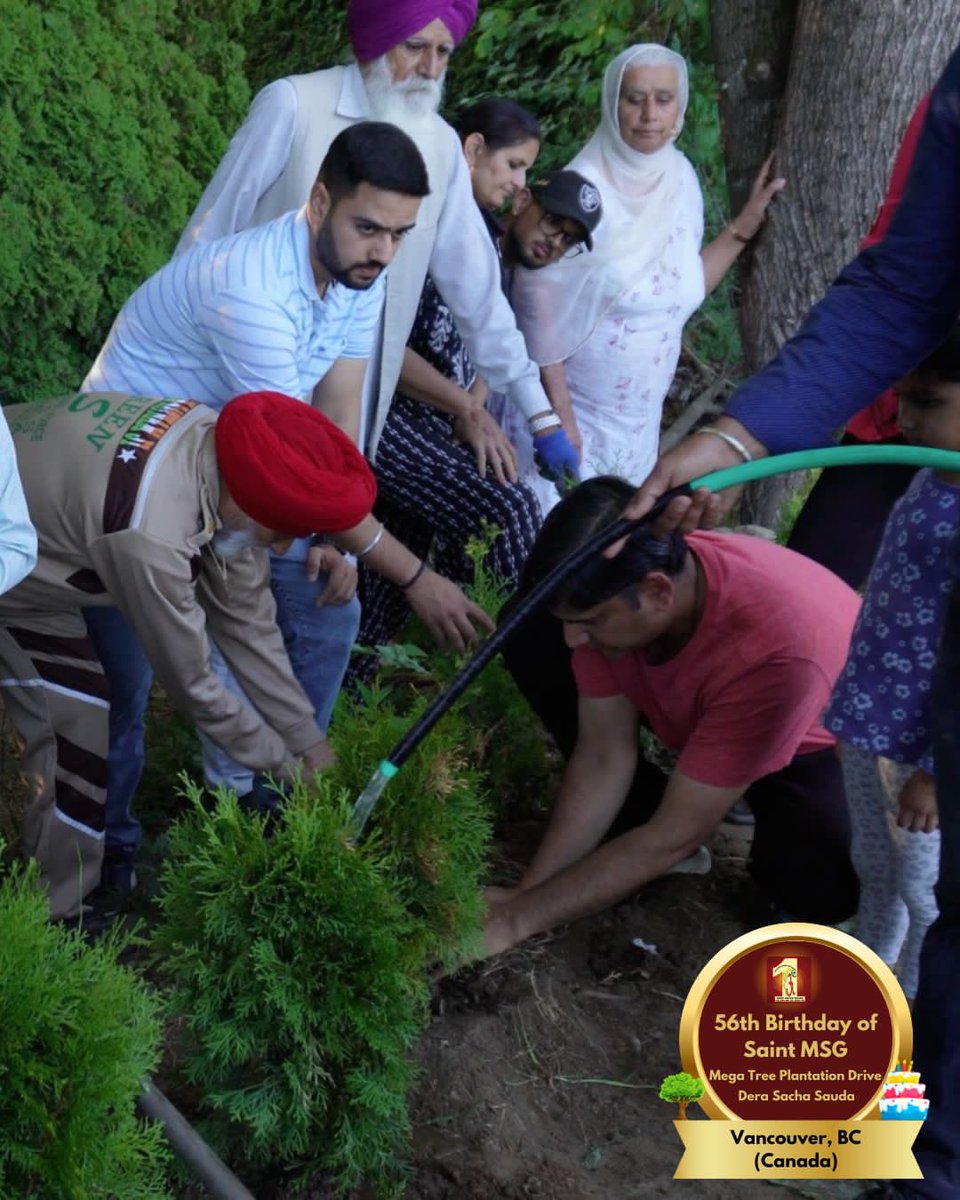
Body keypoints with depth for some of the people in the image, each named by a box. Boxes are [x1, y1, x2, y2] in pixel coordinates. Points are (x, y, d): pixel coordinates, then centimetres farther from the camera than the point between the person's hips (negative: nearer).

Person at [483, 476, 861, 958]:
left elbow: (674, 838, -35)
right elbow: (602, 759, -16)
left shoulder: (775, 651, -43)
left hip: (819, 743, -5)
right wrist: (525, 890, -21)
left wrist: (517, 918, -30)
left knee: (820, 885, -38)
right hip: (697, 716, 6)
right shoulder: (616, 592, -26)